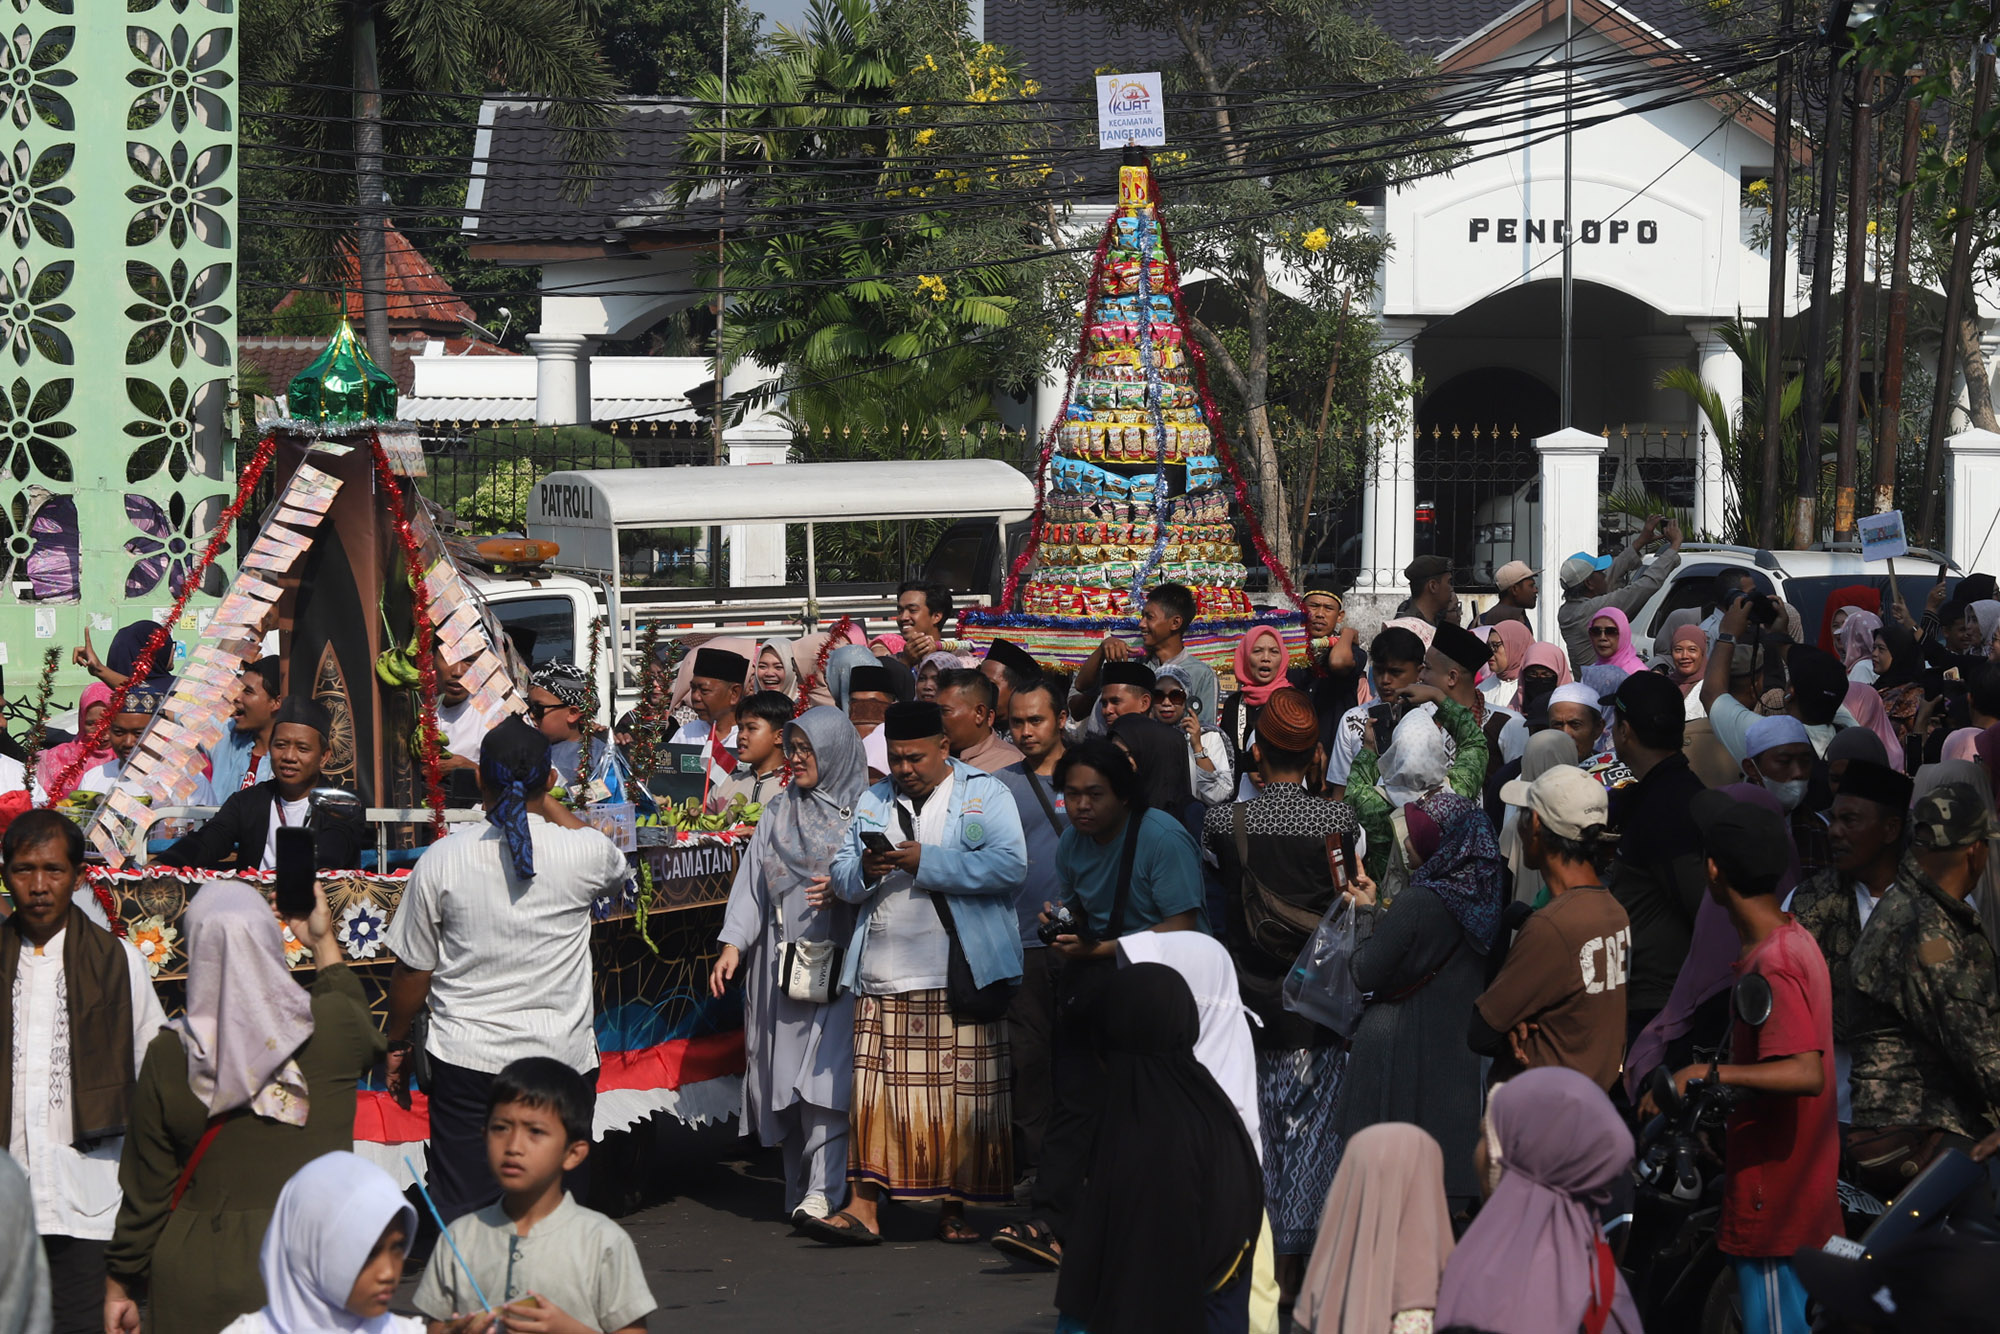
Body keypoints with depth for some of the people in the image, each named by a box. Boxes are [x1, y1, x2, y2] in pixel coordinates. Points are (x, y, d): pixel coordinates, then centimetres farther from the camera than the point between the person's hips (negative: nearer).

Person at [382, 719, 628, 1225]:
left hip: (466, 1061, 0)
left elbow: (412, 970, 1)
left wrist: (397, 1044, 16)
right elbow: (616, 869, 22)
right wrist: (547, 803, 24)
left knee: (462, 1212, 3)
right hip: (562, 1059, 1)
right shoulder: (583, 853, -5)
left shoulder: (442, 859, -6)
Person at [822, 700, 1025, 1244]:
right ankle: (865, 1208, -5)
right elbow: (842, 877, 14)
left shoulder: (986, 795, 3)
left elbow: (1009, 865, -12)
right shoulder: (872, 802, 18)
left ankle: (955, 1208, 7)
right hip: (884, 973, 3)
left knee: (961, 1091, -1)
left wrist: (926, 861, -14)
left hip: (961, 974, -3)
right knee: (876, 1089, -4)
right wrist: (865, 872, -10)